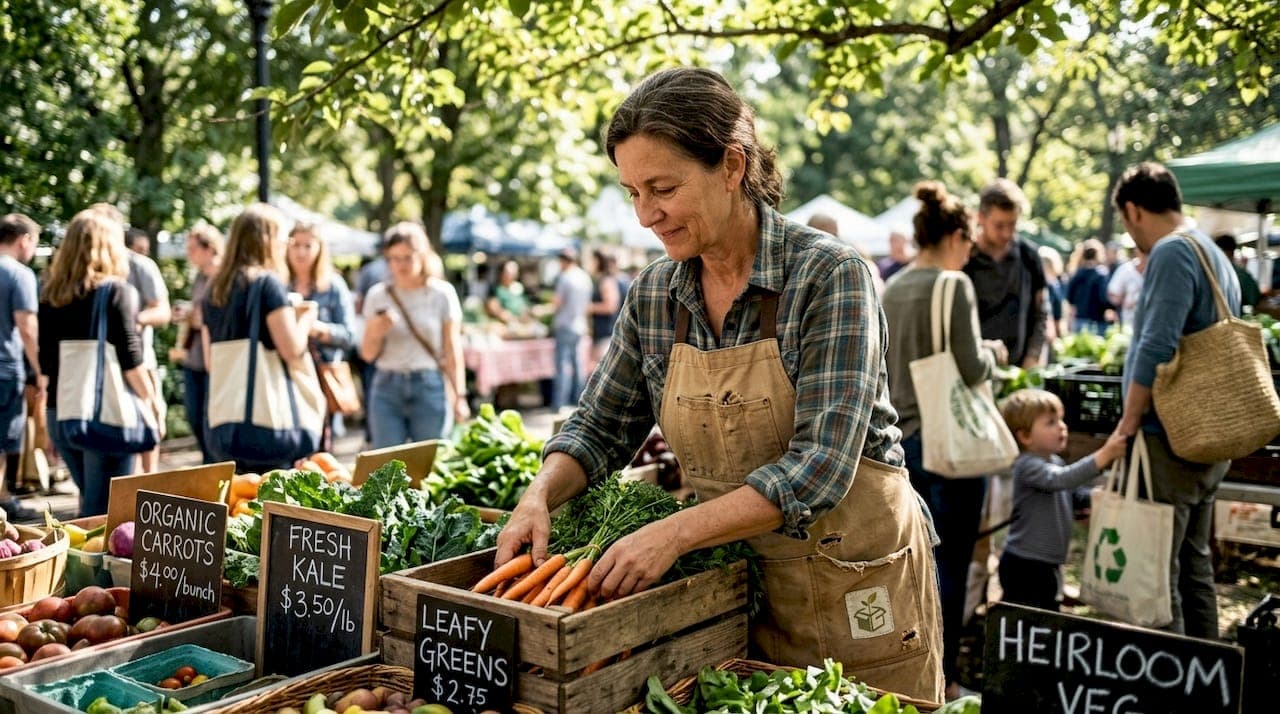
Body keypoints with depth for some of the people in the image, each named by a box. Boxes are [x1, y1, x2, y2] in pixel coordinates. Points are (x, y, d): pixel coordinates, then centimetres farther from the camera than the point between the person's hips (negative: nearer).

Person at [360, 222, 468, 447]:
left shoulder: (442, 294, 0)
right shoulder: (377, 295, 5)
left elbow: (453, 350, 2)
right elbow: (368, 355, 8)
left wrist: (459, 396, 0)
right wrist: (376, 333, -13)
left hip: (429, 386, -2)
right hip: (387, 387, 2)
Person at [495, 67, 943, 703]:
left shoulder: (829, 276, -18)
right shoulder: (654, 293, -2)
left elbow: (822, 465, -25)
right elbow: (599, 427, 7)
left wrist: (672, 534, -32)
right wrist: (540, 496, -13)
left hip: (855, 597, -4)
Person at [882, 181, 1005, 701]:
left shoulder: (892, 288, 8)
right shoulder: (953, 285, -13)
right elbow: (971, 370, -16)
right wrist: (992, 353, 4)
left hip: (902, 437, 7)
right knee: (951, 564, 3)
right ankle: (941, 677, 10)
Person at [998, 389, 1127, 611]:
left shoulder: (1055, 462, 12)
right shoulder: (1027, 466, -19)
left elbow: (1071, 495, 24)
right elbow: (1061, 479, -35)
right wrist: (1104, 454, -39)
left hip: (1047, 565, 10)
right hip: (1024, 567, -10)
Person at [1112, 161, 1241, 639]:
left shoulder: (1171, 254, -14)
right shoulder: (1217, 256, 16)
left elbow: (1155, 350, -23)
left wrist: (1128, 425, -14)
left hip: (1170, 439, -10)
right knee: (1193, 563, 18)